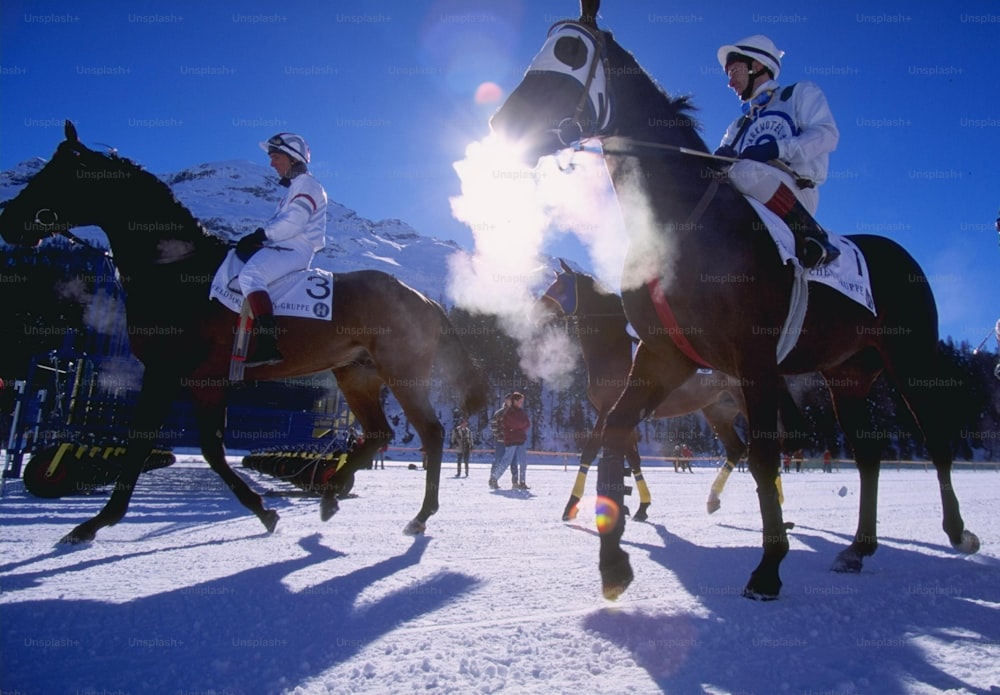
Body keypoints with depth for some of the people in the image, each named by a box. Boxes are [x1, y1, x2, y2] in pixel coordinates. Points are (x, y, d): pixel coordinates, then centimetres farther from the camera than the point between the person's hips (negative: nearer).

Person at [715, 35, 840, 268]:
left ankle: (813, 237, -22)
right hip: (752, 207, 5)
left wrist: (777, 149, -17)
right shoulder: (739, 125, 31)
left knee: (743, 172, -36)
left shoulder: (801, 93, 16)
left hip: (798, 191, -5)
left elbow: (827, 134, -2)